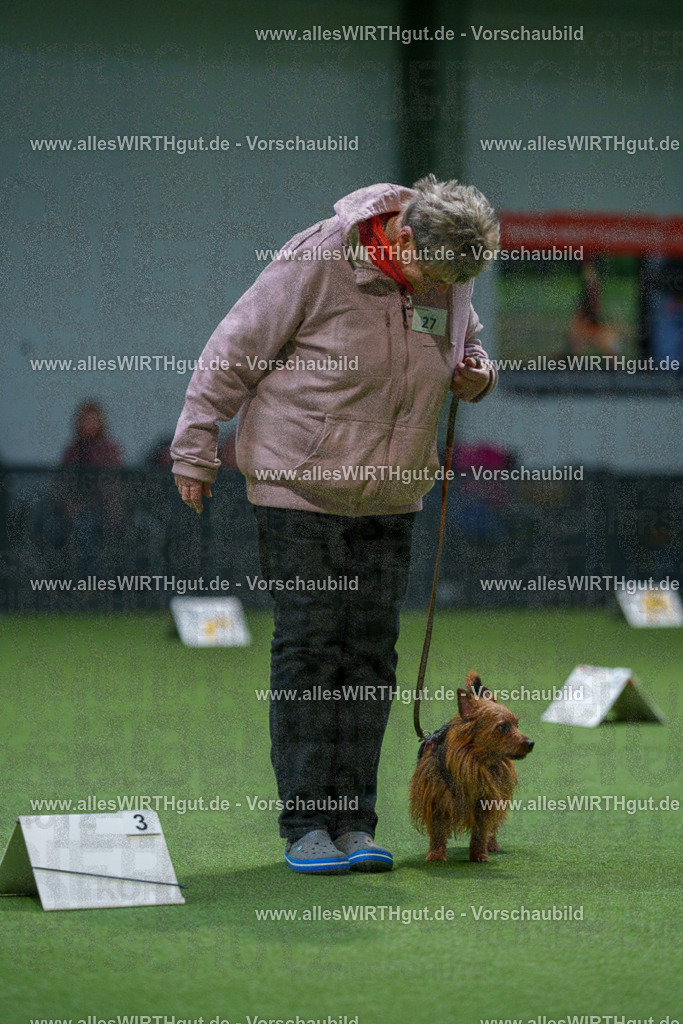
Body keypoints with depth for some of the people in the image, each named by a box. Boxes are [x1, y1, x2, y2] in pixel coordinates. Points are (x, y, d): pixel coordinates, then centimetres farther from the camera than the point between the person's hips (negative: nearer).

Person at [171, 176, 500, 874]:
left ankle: (354, 823, 7)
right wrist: (195, 450, -6)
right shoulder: (318, 262, -17)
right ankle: (305, 825, -3)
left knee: (371, 658, 3)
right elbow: (234, 352, -9)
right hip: (299, 491, -5)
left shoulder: (451, 278, 1)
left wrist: (476, 376, -2)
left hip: (389, 499, 5)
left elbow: (467, 343, 22)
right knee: (307, 654, -7)